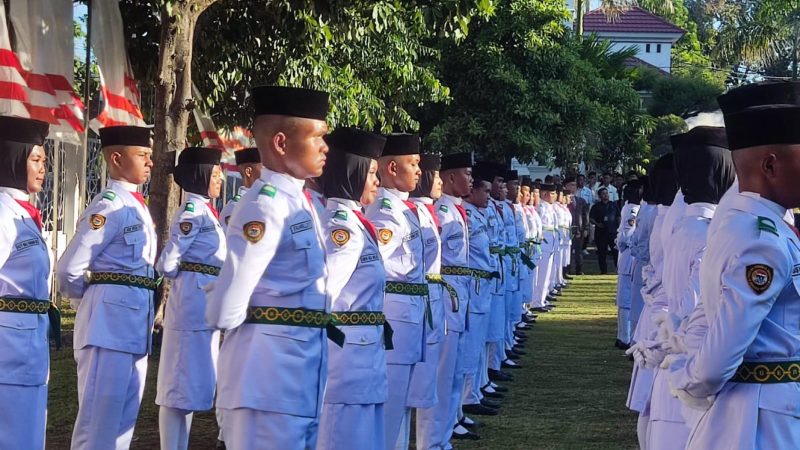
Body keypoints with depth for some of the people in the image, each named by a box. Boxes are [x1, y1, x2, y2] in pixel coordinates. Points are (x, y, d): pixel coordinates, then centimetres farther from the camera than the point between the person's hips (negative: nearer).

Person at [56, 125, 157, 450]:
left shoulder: (137, 206, 16)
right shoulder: (109, 205, -12)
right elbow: (69, 270, -15)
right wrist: (92, 305, 2)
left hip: (135, 323, 9)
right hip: (110, 322, -9)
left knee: (124, 416, 13)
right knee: (99, 416, -5)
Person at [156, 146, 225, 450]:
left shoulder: (205, 210, 15)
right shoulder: (192, 210, -14)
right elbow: (167, 263, -16)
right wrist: (188, 279, 1)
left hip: (205, 306, 10)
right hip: (192, 304, -10)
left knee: (192, 384, 14)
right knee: (182, 383, -6)